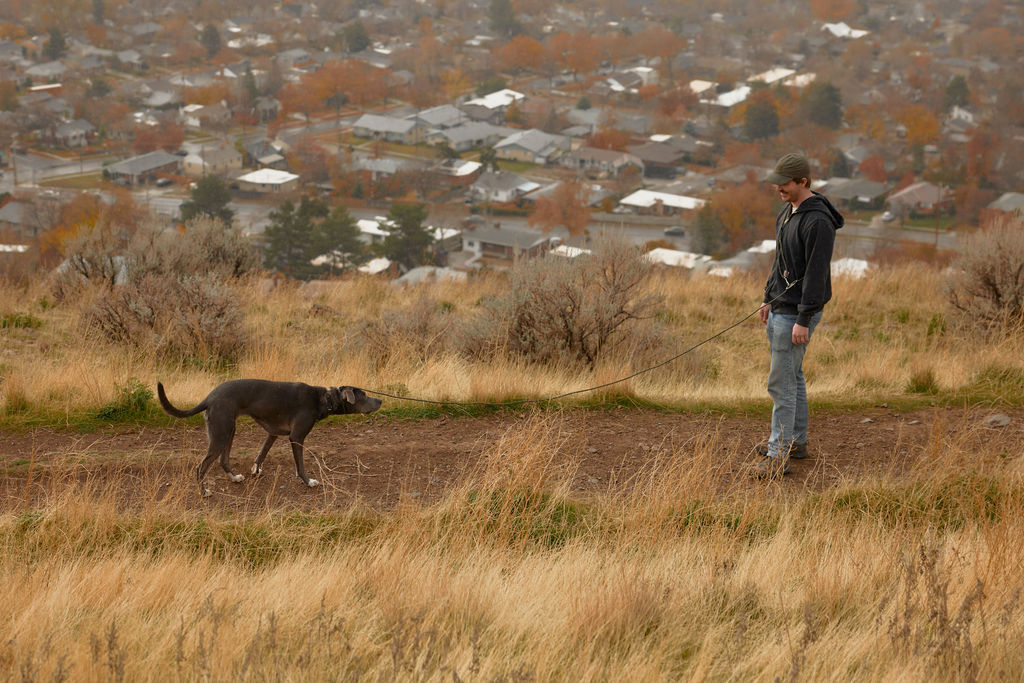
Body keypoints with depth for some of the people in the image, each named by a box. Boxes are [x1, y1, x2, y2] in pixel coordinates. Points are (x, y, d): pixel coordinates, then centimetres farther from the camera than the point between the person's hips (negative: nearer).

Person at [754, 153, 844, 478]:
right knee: (792, 376, 18)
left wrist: (803, 320, -24)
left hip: (796, 313, -10)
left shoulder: (818, 221, -21)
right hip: (779, 308, 10)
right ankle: (795, 441, 30)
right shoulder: (787, 213, 11)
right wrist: (769, 299, 21)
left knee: (781, 382, -9)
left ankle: (777, 456, -6)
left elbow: (816, 274, -23)